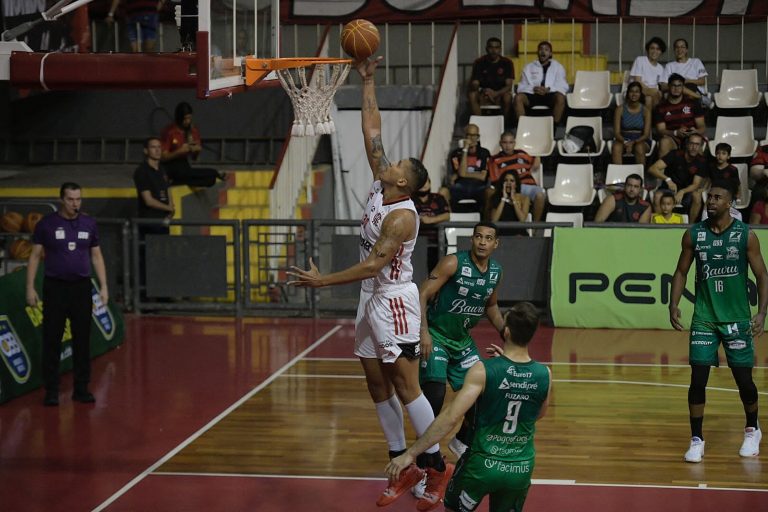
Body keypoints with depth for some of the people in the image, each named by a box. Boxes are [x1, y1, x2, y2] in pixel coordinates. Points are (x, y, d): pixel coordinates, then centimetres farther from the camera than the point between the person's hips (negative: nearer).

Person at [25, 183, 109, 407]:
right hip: (55, 287, -2)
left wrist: (104, 285, 4)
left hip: (81, 287, 2)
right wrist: (30, 287, -5)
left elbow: (96, 255, 10)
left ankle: (81, 388, 14)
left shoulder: (89, 224, 4)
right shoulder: (46, 224, -3)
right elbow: (35, 256, 1)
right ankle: (51, 390, 7)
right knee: (52, 340, 0)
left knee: (82, 340, 5)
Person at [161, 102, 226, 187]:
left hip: (184, 165, 7)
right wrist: (180, 151, -25)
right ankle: (216, 174, -3)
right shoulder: (169, 131, -11)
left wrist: (196, 151, -10)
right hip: (171, 168, -6)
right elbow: (163, 157, -13)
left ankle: (175, 182, -23)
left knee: (210, 179, -22)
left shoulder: (193, 131, 6)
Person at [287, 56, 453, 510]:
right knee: (378, 386, 10)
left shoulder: (402, 214, -19)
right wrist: (368, 83, 8)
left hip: (394, 302, -9)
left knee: (406, 387, -7)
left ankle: (436, 466, 1)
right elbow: (372, 133, 10)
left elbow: (374, 263, -24)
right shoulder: (380, 187, 5)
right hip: (371, 301, 9)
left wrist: (323, 281, -25)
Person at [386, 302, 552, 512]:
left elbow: (450, 417, -23)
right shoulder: (545, 375, -6)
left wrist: (410, 454, -19)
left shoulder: (483, 371, -17)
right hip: (520, 469, 2)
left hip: (482, 464, -2)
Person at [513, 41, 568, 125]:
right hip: (532, 95, 1)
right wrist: (533, 89, -15)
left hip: (550, 95, -1)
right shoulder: (529, 67, 16)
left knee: (560, 97, -36)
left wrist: (548, 89, -16)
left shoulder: (558, 67, 14)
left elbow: (563, 87, 2)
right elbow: (521, 87, 7)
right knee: (518, 97, -30)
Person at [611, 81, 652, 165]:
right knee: (616, 148, -34)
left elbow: (646, 134, -6)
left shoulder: (645, 110, -2)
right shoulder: (620, 109, 0)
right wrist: (625, 142, -26)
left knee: (639, 147, -36)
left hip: (640, 140, 0)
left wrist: (633, 142, -25)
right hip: (623, 139, 0)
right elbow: (616, 132, -5)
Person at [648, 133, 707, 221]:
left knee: (697, 195, -31)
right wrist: (667, 179, -38)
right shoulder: (675, 155, -14)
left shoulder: (701, 161, -8)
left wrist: (682, 192, -33)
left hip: (686, 191, 2)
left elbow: (696, 184, -12)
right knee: (658, 196, -34)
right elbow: (652, 169, -22)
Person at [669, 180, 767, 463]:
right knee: (698, 379, -5)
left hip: (737, 319, -1)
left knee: (744, 379, 4)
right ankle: (697, 439, 6)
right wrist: (674, 304, -6)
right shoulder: (693, 234, -1)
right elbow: (681, 272, 8)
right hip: (704, 319, 1)